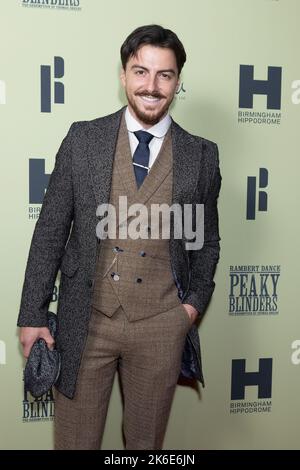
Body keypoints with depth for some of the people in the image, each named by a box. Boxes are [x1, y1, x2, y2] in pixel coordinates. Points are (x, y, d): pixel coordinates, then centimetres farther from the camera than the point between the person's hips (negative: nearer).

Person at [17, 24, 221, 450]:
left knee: (146, 441, 18)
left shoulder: (201, 155, 1)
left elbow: (207, 241, 10)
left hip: (161, 325, 1)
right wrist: (33, 314, -1)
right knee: (74, 440, 13)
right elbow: (51, 230, 0)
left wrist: (195, 302, -3)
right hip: (86, 319, 0)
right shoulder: (83, 139, -1)